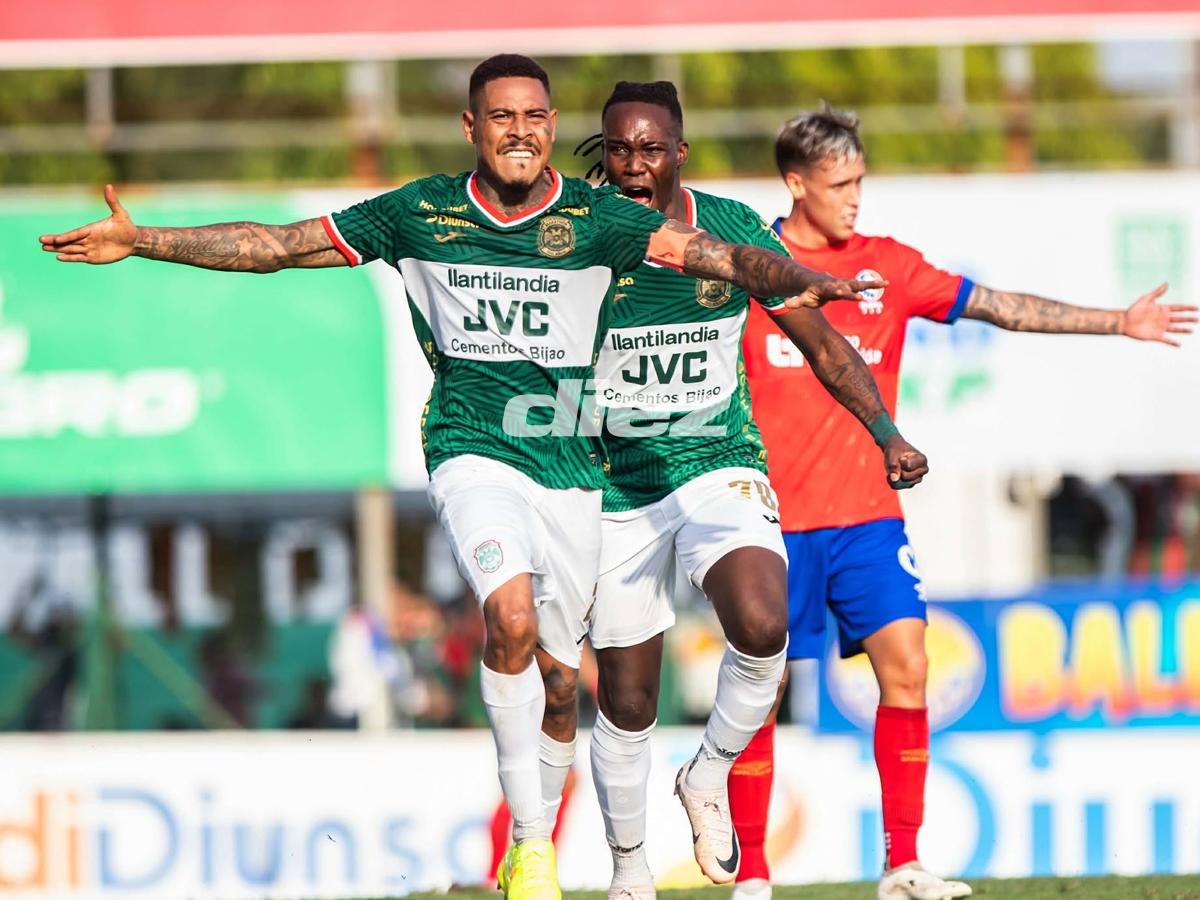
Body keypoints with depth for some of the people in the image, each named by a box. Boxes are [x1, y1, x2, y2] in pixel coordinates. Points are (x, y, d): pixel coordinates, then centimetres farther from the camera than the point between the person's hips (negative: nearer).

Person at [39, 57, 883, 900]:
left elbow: (719, 254, -11)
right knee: (513, 618, -27)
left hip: (571, 465, 2)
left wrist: (806, 280, -30)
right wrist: (143, 241, 3)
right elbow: (278, 244, 7)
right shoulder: (422, 213, 0)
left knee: (556, 673, 7)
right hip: (473, 451, -2)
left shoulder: (598, 217, -3)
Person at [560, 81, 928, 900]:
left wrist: (886, 432, -10)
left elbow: (824, 347, 1)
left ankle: (709, 776, 0)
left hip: (721, 470, 0)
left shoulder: (734, 231, -6)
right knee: (627, 702, 5)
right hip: (618, 491, 0)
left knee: (762, 626, -29)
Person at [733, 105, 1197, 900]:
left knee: (905, 664, -9)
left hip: (868, 513, 3)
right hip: (775, 519, -3)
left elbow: (1001, 306, 7)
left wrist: (1118, 322, 3)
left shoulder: (887, 266, 8)